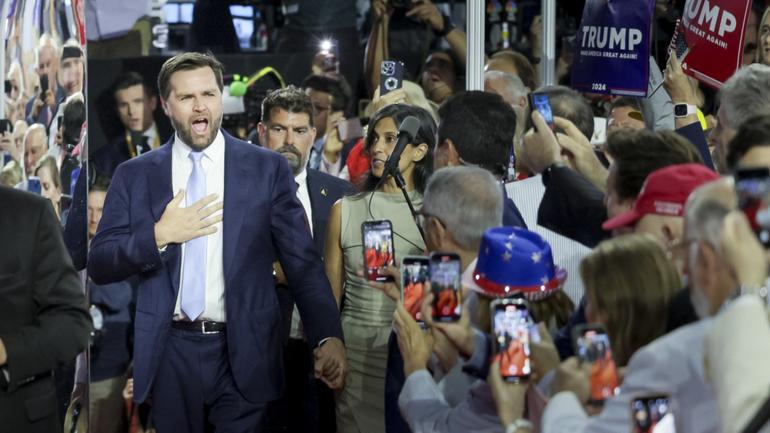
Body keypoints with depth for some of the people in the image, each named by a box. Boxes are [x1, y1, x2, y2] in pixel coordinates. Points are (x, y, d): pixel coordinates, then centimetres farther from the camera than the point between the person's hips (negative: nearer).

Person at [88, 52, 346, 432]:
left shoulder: (267, 168, 2)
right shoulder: (134, 175, 5)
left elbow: (302, 261, -2)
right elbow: (99, 266, 2)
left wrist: (328, 336, -16)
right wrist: (158, 235, -15)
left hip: (243, 351, -1)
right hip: (170, 353, 1)